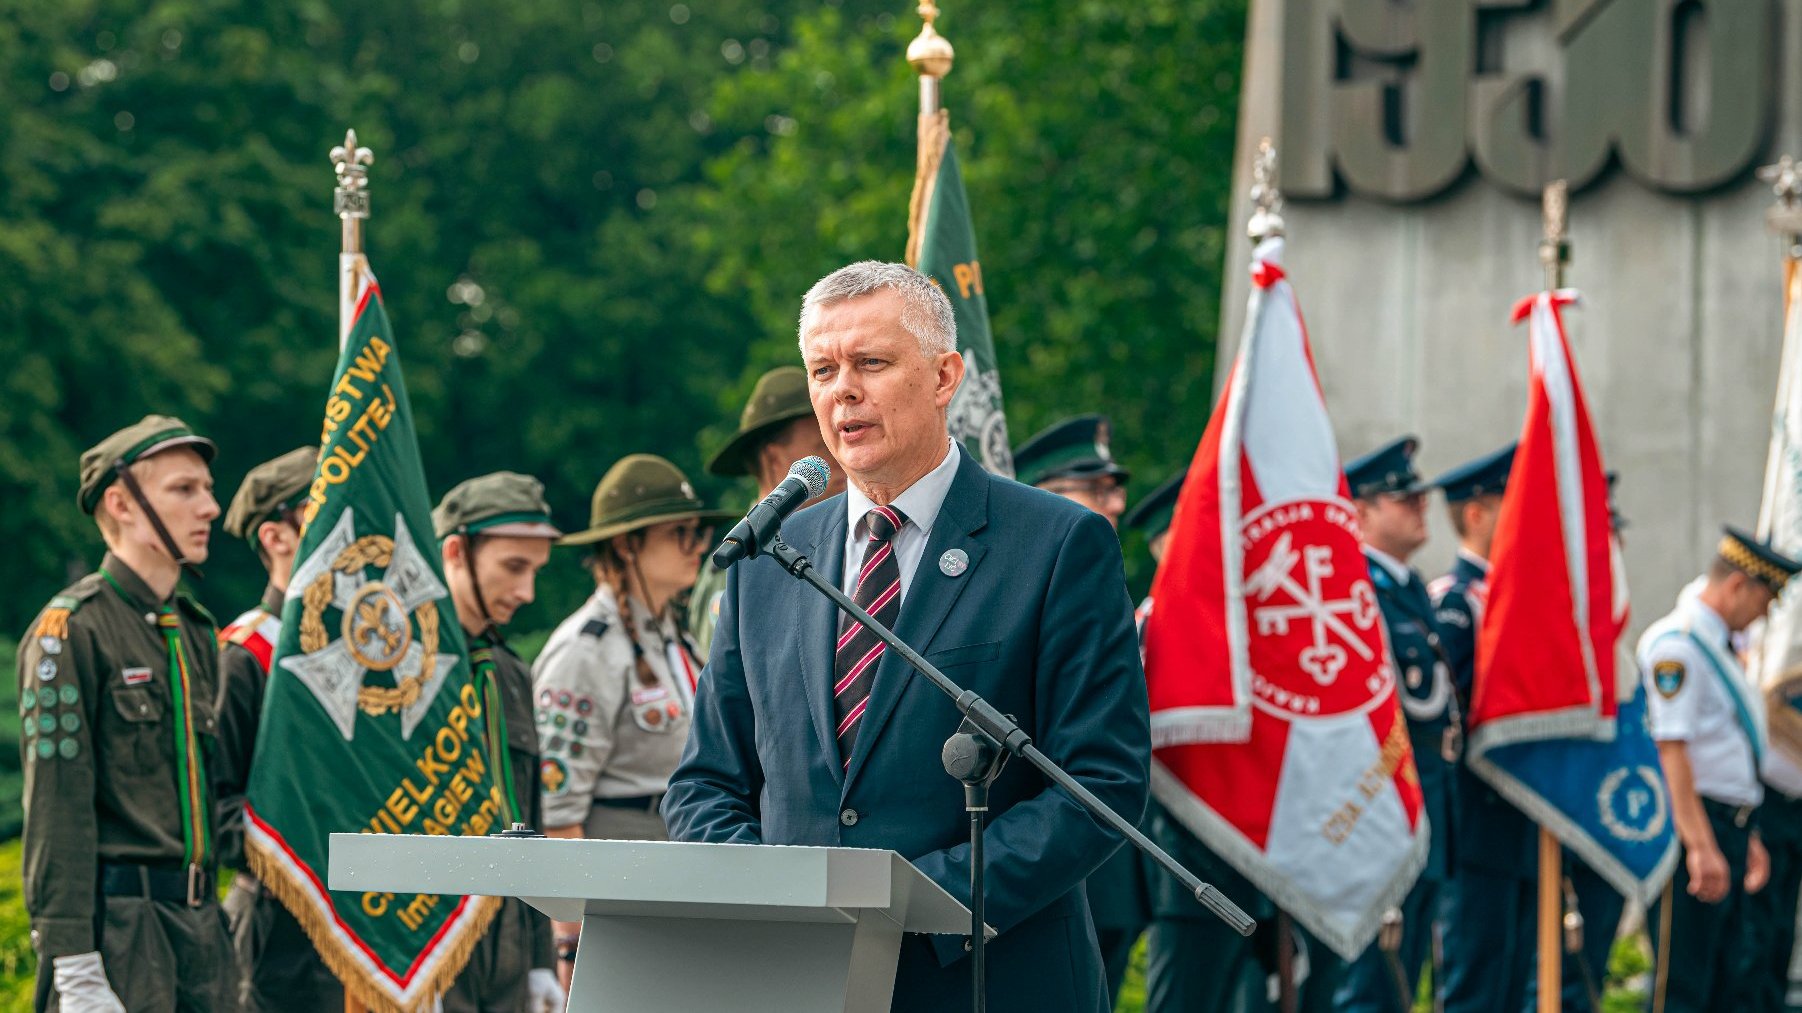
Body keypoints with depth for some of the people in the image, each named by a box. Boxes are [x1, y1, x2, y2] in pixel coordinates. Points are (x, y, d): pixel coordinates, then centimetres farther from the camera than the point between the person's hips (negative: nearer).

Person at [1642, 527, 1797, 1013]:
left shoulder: (1720, 646, 18)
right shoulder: (1676, 644, -13)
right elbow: (1670, 750, -21)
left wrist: (1747, 838, 22)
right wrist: (1701, 846, -25)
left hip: (1726, 829, 10)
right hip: (1690, 827, -10)